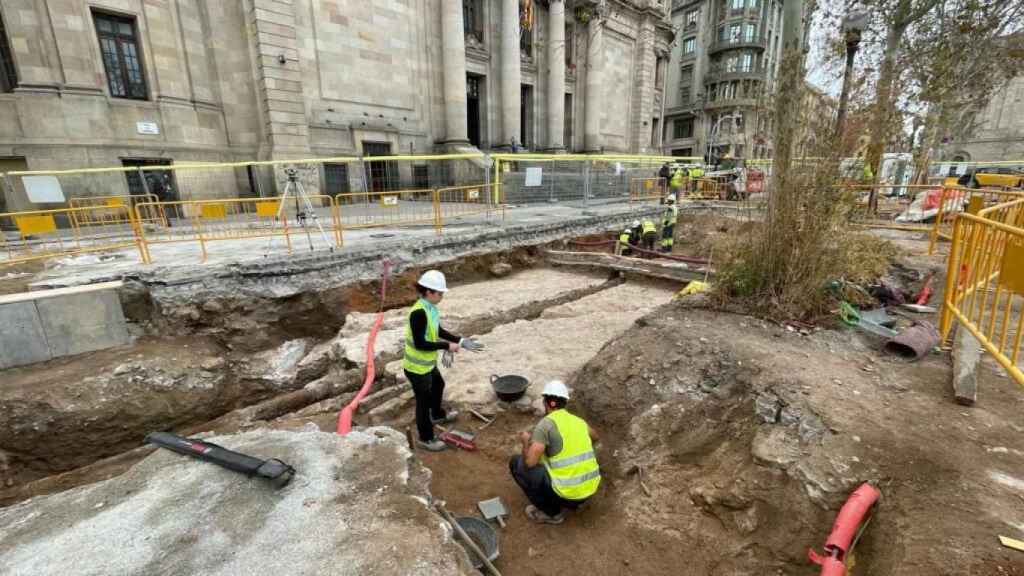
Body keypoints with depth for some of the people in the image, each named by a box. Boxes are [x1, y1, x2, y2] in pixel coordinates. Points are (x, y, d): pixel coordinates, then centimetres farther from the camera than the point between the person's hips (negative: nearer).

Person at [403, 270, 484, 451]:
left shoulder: (431, 307, -3)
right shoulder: (419, 313, -31)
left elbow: (438, 332, 8)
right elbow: (420, 343, -31)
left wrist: (460, 341, 1)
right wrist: (446, 346, -24)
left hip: (427, 363, 9)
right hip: (417, 367, -9)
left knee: (438, 385, 31)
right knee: (424, 400, 9)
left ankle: (437, 415, 60)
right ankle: (426, 439, 31)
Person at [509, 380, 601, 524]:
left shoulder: (546, 423, -13)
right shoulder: (578, 421, 9)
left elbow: (529, 461, -19)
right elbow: (594, 437, 32)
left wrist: (525, 441, 1)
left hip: (566, 492, -7)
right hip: (589, 489, 8)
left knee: (516, 463, 5)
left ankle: (550, 512, 9)